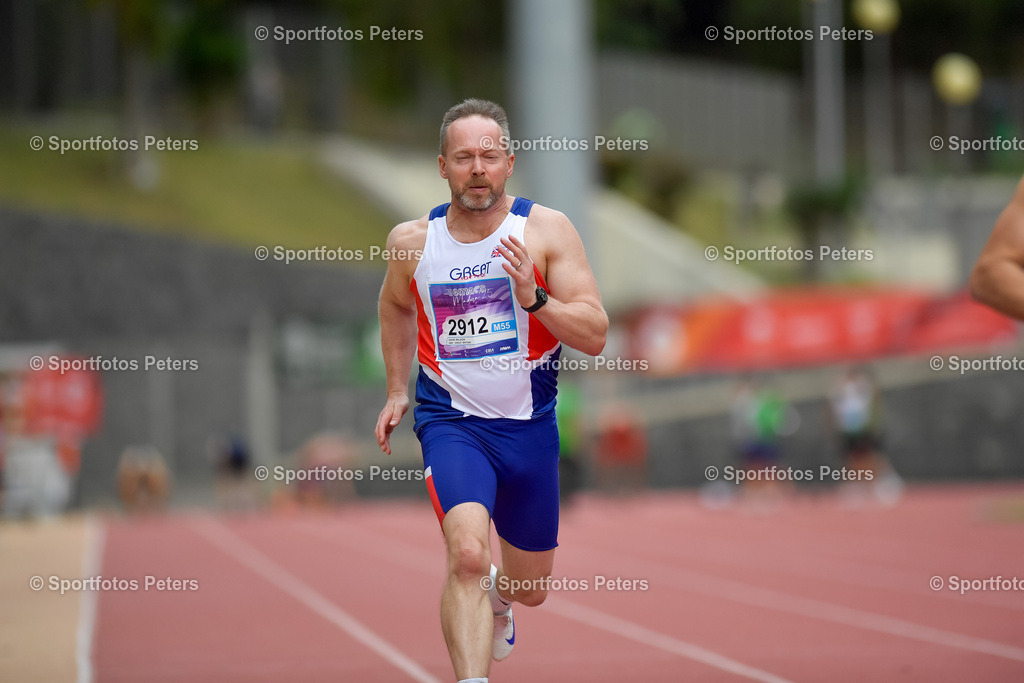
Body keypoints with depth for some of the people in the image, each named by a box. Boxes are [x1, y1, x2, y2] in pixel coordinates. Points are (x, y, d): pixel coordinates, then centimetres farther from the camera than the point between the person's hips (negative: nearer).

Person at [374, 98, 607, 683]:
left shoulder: (547, 230, -8)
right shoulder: (412, 241, -3)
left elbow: (596, 336, -11)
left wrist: (533, 298, -26)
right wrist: (397, 391, 20)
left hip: (530, 426, 1)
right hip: (450, 421, -1)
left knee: (532, 588, 18)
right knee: (468, 552, -29)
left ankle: (498, 597, 55)